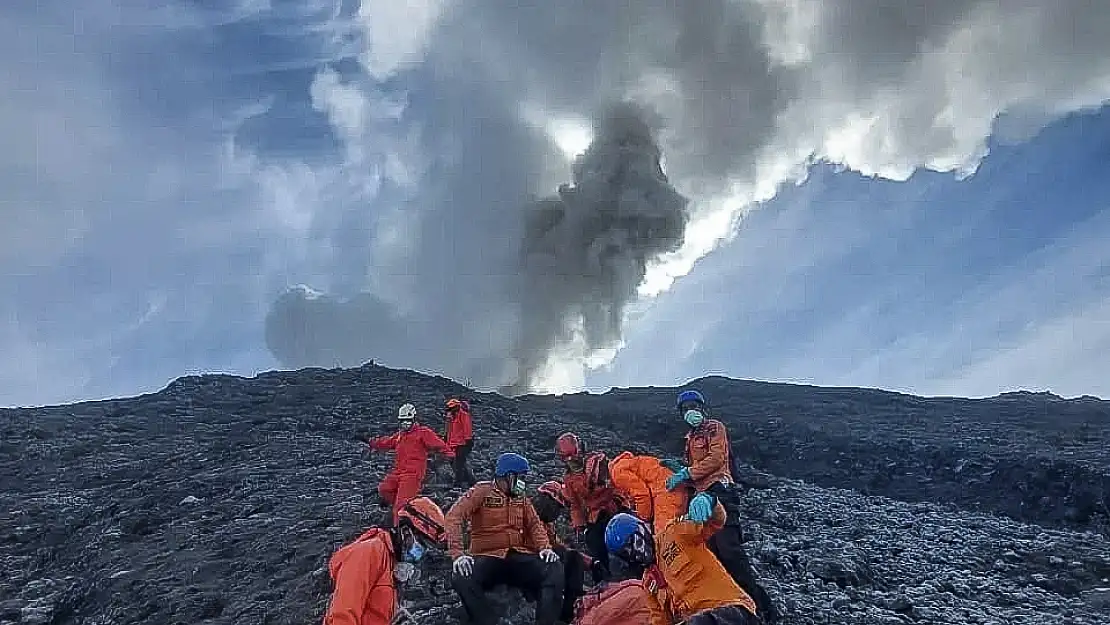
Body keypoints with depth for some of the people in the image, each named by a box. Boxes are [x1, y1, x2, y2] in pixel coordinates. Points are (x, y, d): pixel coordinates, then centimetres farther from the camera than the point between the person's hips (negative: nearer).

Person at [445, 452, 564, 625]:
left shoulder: (521, 498, 16)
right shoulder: (482, 491, -2)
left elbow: (534, 524, 16)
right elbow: (454, 517, -12)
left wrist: (545, 547, -7)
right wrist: (457, 554, -26)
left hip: (518, 557, 4)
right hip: (487, 558, -4)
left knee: (554, 569, -21)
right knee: (461, 578, -35)